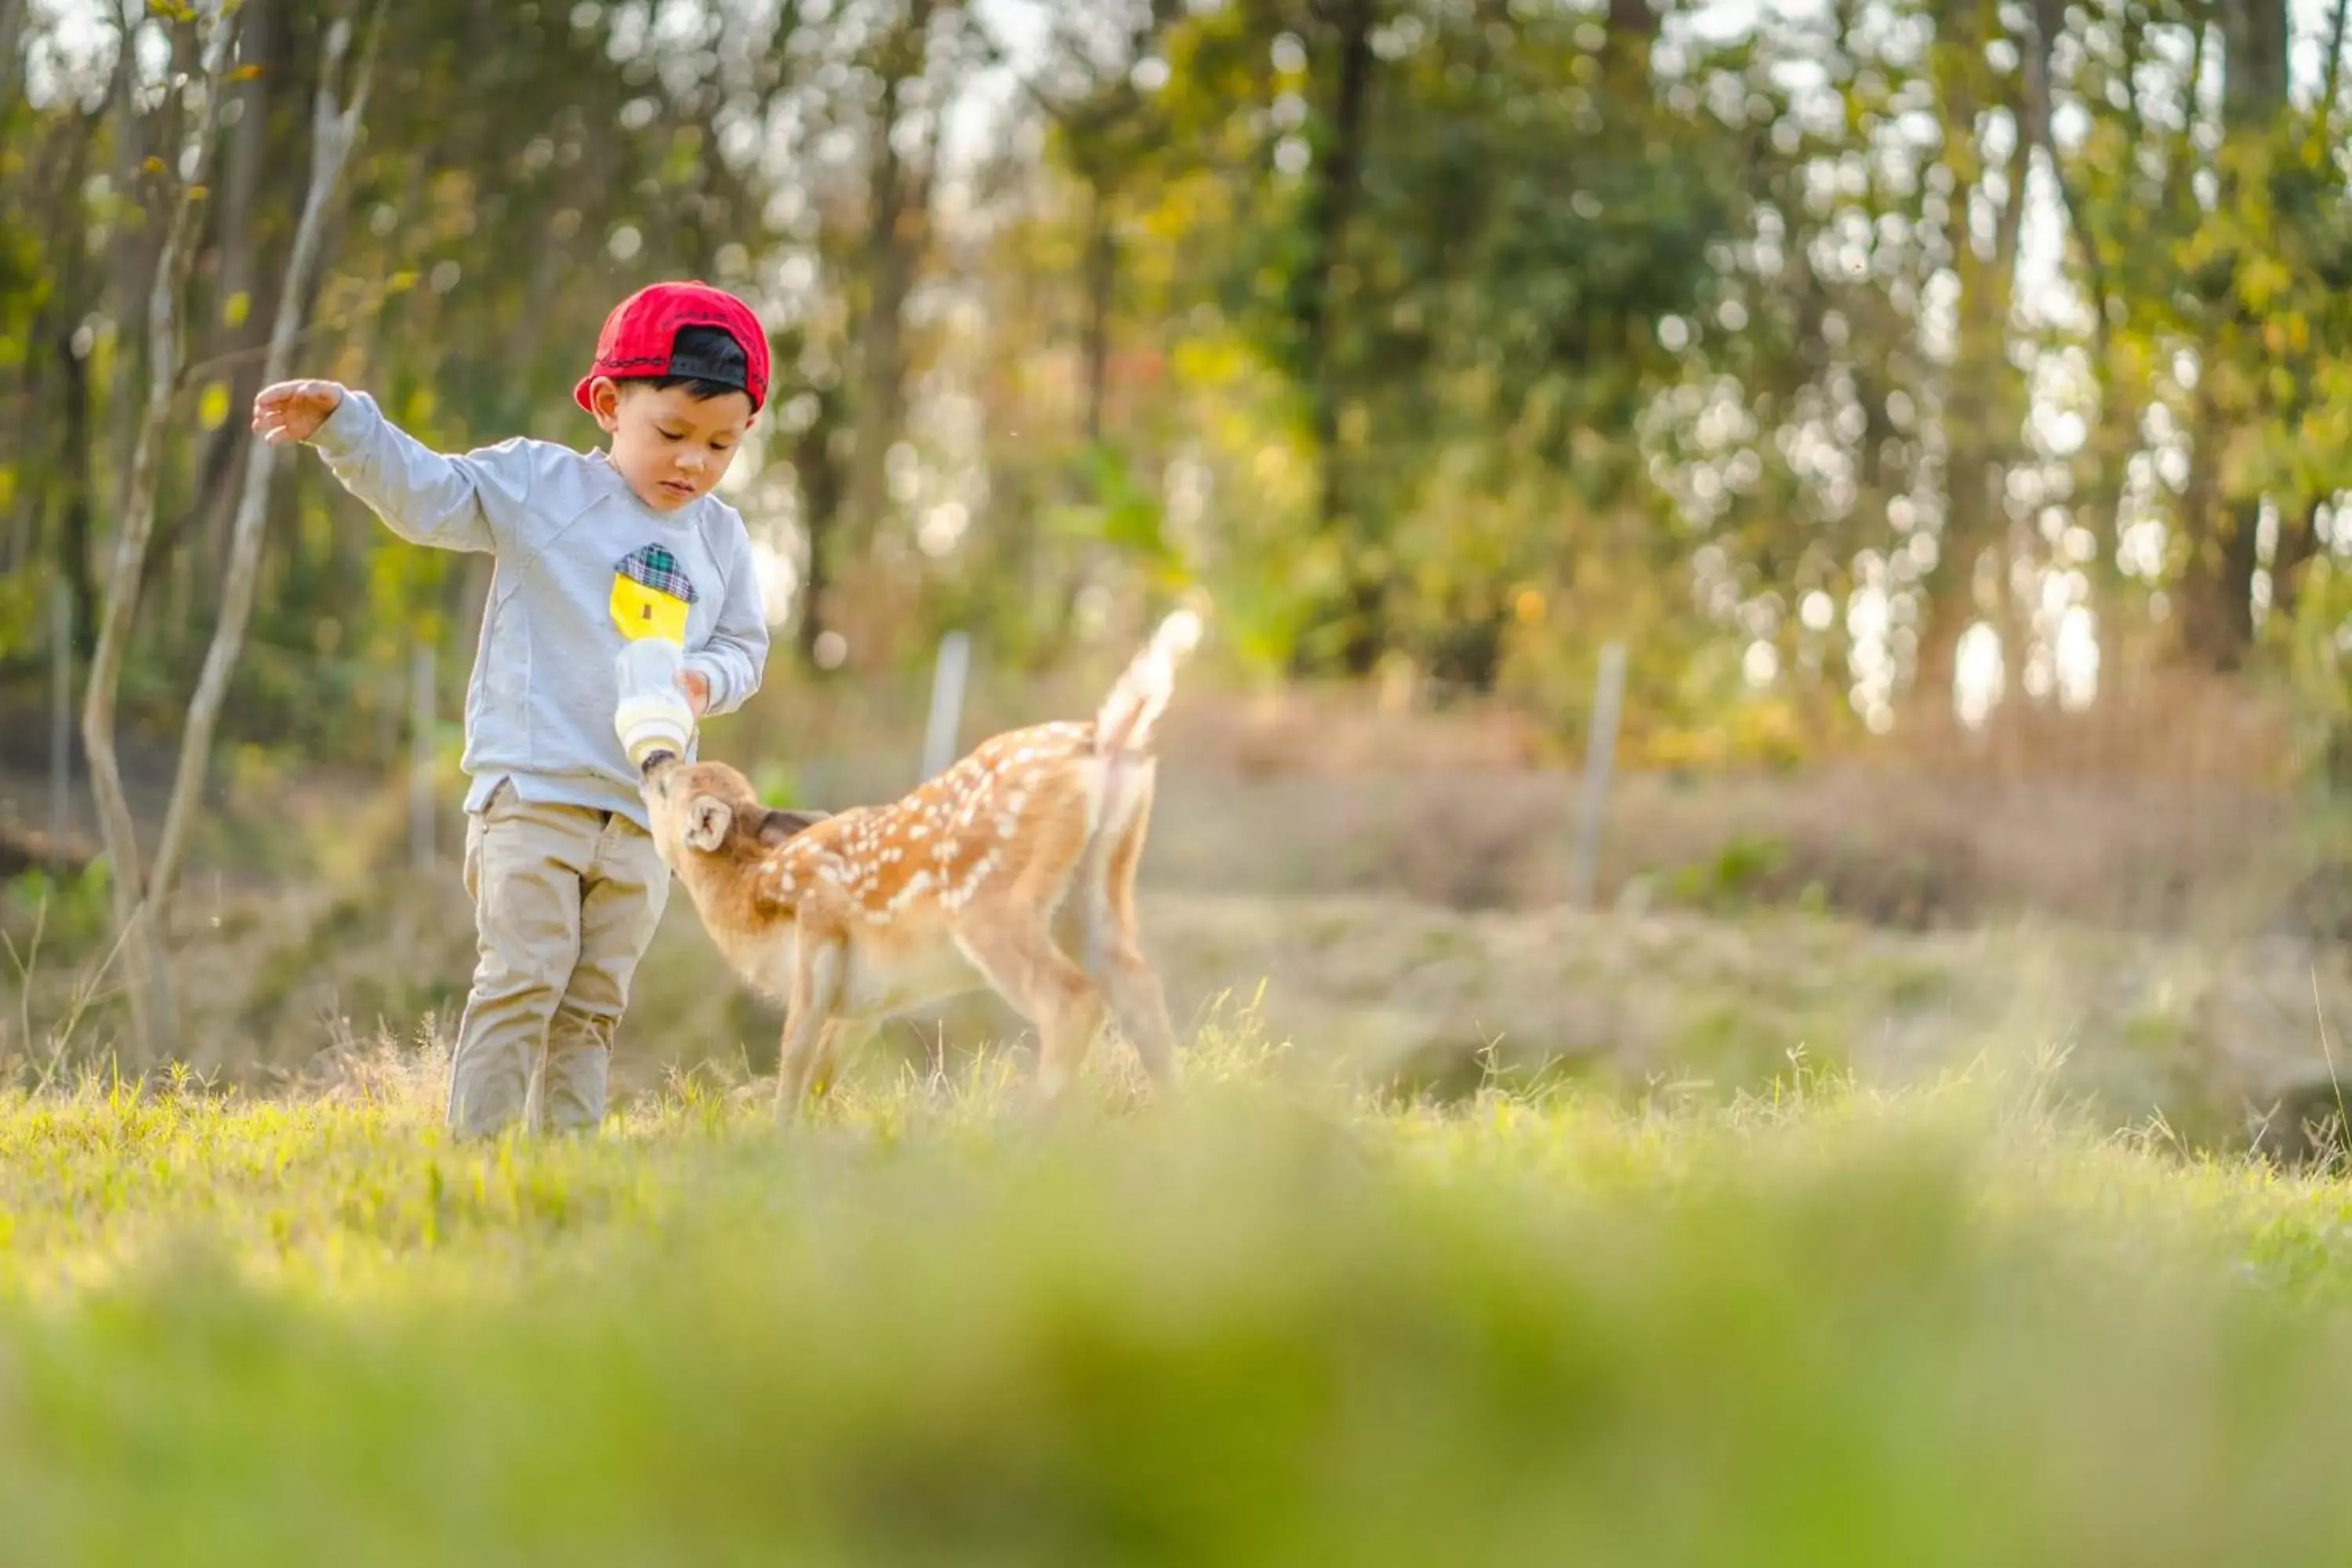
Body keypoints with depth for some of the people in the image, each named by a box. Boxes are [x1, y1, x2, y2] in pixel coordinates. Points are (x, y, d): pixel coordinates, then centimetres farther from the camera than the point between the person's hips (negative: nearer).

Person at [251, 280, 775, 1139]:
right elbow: (423, 494, -8)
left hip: (644, 809, 5)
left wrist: (706, 680, -5)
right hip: (533, 794, -5)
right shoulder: (540, 484, -3)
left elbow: (744, 644, 18)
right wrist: (339, 421, -21)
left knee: (593, 1004, 9)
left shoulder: (720, 538, 10)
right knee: (524, 980, -11)